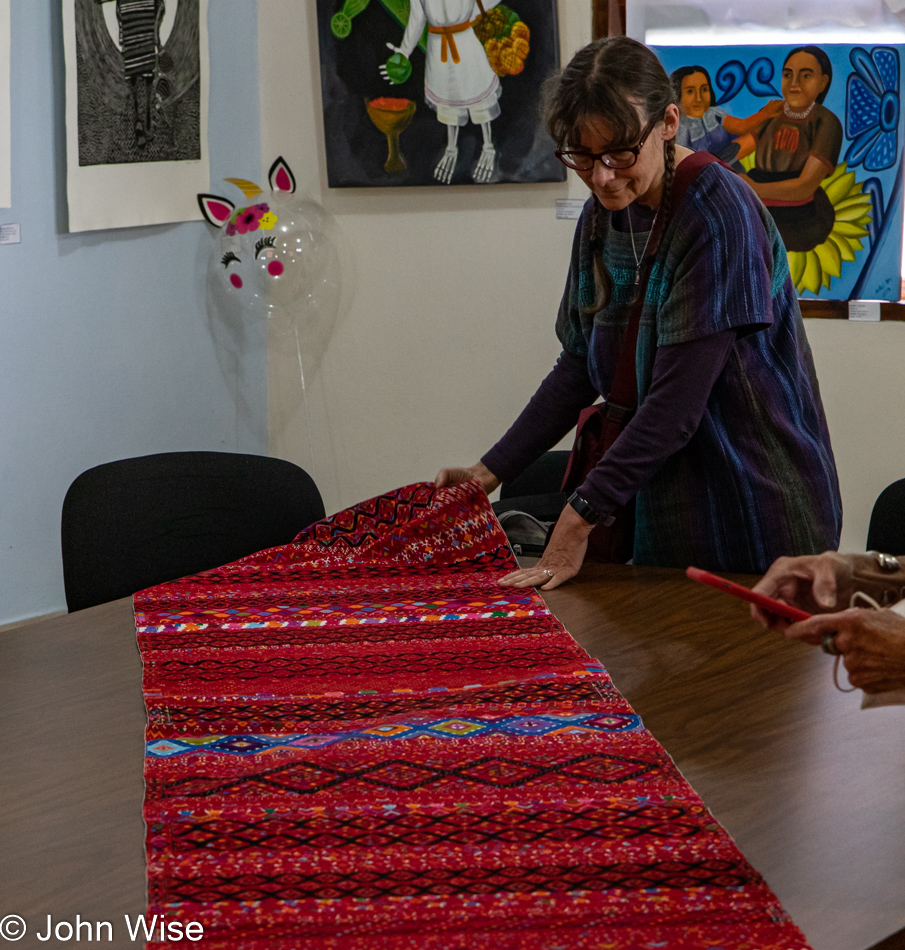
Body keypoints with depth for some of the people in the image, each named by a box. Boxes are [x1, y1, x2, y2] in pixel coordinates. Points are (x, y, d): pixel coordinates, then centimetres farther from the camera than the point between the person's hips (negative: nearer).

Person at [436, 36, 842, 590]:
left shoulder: (719, 214, -19)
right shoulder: (603, 216, 6)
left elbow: (677, 399, -23)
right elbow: (579, 366, 11)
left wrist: (580, 518, -23)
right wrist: (490, 472, 4)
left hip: (757, 508, -6)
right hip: (666, 498, 7)